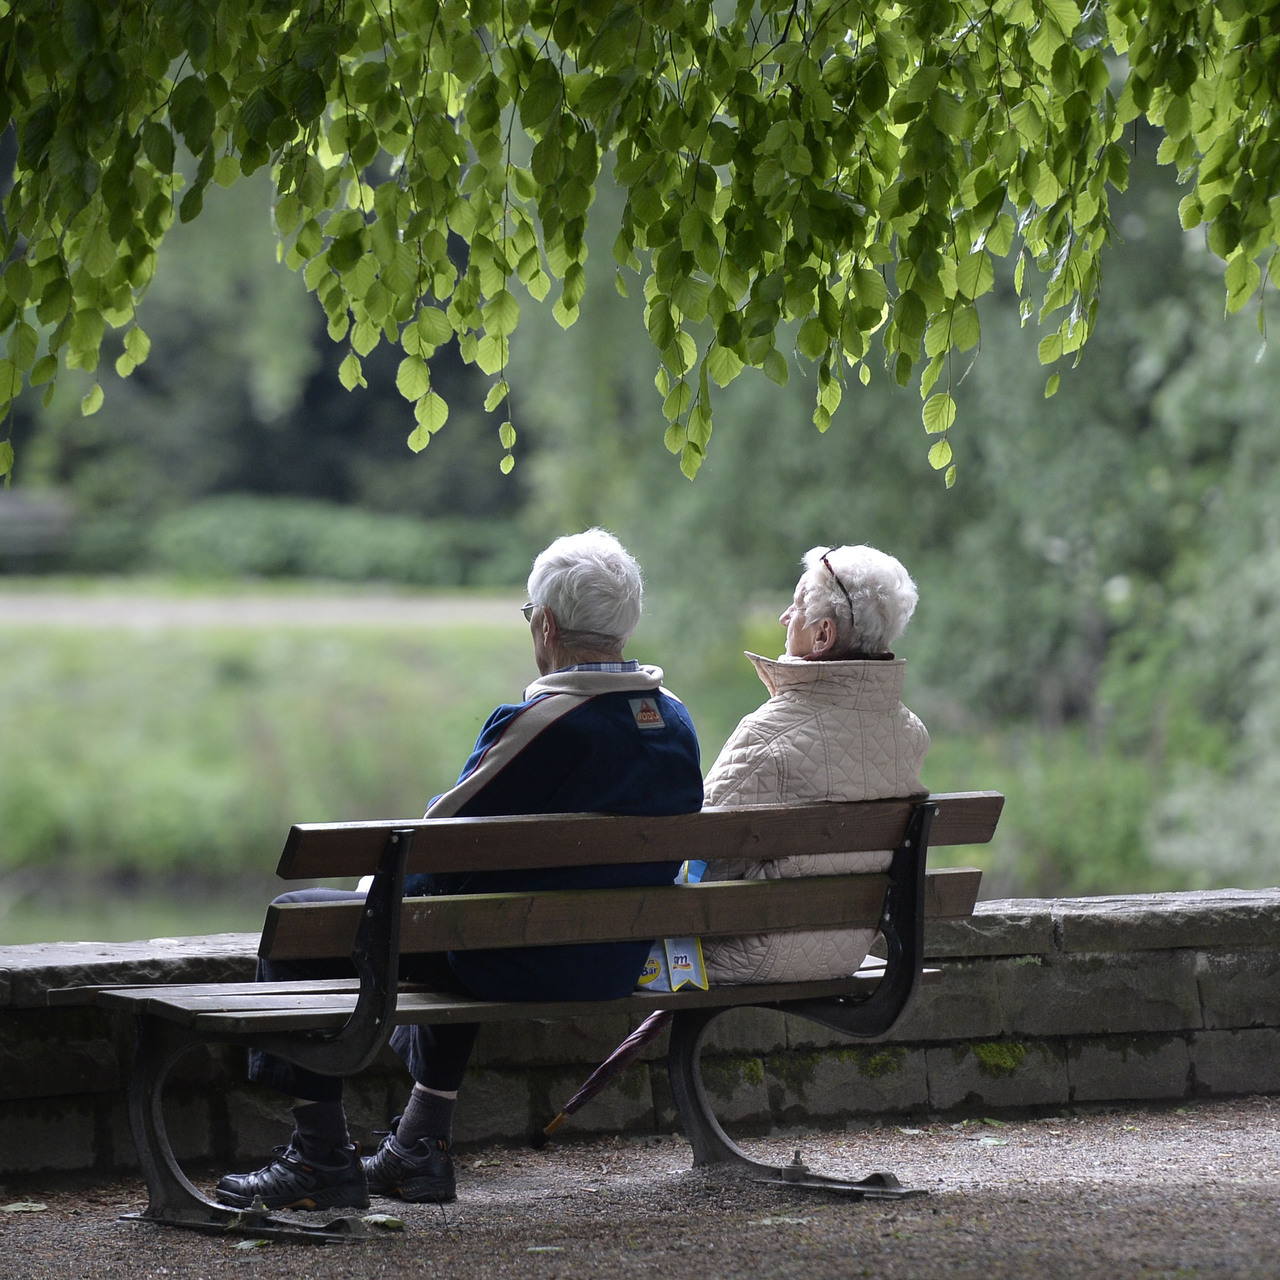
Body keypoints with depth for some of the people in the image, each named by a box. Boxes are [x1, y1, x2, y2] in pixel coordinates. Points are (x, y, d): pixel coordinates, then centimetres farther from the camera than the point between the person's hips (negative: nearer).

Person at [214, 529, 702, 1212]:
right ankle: (422, 1144, 39)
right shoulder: (675, 721, 2)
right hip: (618, 965, 8)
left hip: (522, 965, -8)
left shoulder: (542, 723, -22)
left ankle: (322, 1159, 9)